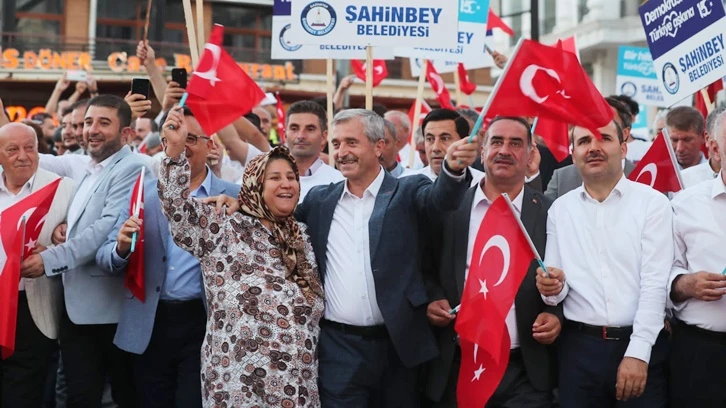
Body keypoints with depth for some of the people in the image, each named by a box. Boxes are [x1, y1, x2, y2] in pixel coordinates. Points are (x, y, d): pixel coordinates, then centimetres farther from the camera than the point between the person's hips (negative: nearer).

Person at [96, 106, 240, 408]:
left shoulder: (234, 197, -1)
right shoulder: (143, 191, 5)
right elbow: (105, 259, 3)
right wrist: (121, 248, -20)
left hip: (204, 325, -3)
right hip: (150, 326, 3)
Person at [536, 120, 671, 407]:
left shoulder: (653, 203, -1)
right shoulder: (560, 209, 8)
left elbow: (655, 282, -8)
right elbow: (557, 286, 10)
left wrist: (637, 353, -15)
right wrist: (553, 288, -13)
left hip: (641, 345, -2)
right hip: (578, 347, 2)